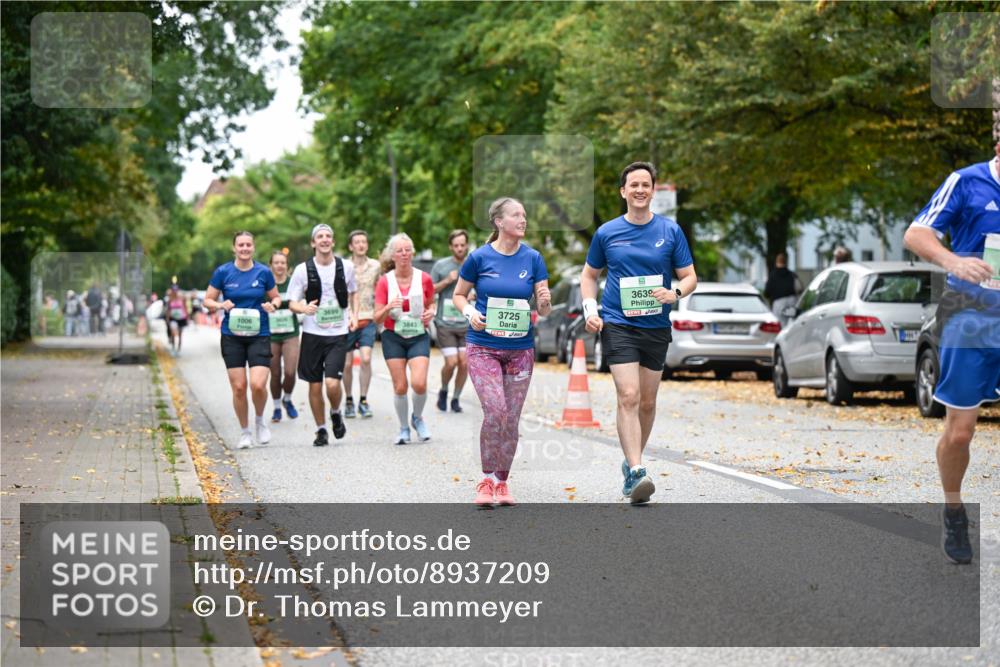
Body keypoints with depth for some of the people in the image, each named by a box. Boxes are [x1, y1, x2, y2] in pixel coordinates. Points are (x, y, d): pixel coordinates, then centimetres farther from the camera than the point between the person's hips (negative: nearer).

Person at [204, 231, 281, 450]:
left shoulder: (264, 272, 1)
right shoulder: (223, 272, 0)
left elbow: (276, 297, 13)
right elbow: (208, 300, 7)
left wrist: (272, 305, -9)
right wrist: (222, 305, -14)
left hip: (259, 335, 0)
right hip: (232, 337, 1)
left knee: (258, 384, -15)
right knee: (239, 387, -1)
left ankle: (260, 421, 14)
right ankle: (244, 432, 18)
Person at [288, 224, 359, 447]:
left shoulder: (346, 267, 3)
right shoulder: (303, 270, -3)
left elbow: (353, 292, 21)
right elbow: (292, 303, 0)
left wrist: (354, 315, 5)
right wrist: (305, 308, -22)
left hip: (338, 334, 0)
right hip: (312, 334, 0)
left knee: (332, 383, -15)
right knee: (315, 386, 5)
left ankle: (336, 414, 16)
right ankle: (321, 430, 21)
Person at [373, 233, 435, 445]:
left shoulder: (424, 279, -3)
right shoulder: (384, 281, -5)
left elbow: (431, 303, 16)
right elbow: (377, 318, -4)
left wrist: (430, 312, -7)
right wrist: (388, 308, -25)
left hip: (419, 336, 0)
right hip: (393, 338, 0)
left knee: (419, 383, -16)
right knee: (400, 387, -2)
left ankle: (418, 418, 14)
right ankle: (403, 429, 18)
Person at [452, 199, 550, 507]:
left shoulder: (533, 258, 2)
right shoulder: (480, 257, -4)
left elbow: (544, 310, 3)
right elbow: (459, 294, 8)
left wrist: (545, 302, -19)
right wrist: (470, 314, -11)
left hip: (521, 348, 3)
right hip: (483, 347, -3)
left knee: (511, 419, 6)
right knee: (495, 412, -17)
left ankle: (502, 482, 21)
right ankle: (487, 479, -1)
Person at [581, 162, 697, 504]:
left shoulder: (670, 231, 3)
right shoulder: (607, 232, 3)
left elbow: (690, 277, 5)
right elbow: (589, 274, 15)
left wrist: (675, 293, -16)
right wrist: (590, 310, 0)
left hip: (656, 326, 2)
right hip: (617, 324, -2)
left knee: (647, 401, 11)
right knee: (628, 396, -16)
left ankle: (633, 461, 30)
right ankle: (635, 471, -22)